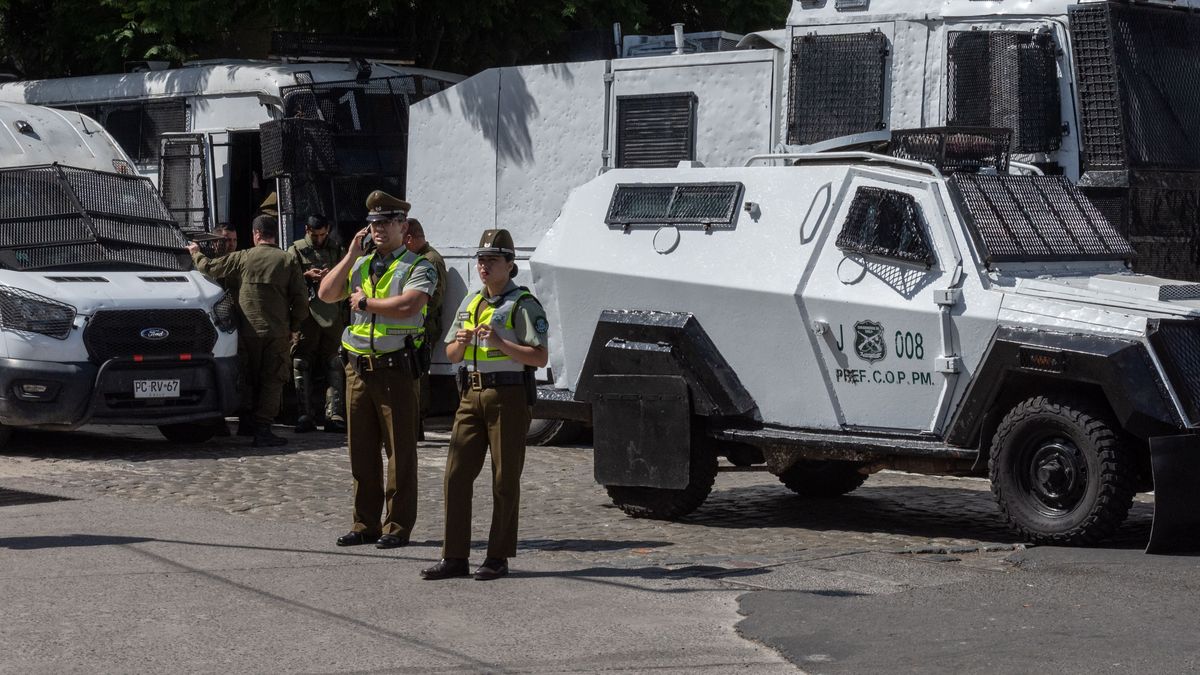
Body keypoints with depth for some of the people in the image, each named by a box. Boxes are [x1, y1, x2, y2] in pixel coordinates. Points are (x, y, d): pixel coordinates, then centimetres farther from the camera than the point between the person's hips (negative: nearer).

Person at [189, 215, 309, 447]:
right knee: (272, 380, 2)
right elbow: (301, 300, -2)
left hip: (248, 330, 1)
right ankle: (262, 428, -4)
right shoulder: (288, 261, -1)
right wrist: (292, 327, 11)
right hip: (277, 332, -1)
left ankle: (246, 422, 19)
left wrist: (196, 253, 29)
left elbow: (209, 268, 8)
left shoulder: (242, 258, -1)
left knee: (247, 378, 15)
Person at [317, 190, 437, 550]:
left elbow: (409, 305, -20)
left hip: (396, 368, -6)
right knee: (361, 450, 9)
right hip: (358, 367, 6)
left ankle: (397, 527, 4)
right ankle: (365, 524, 16)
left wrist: (366, 302, -8)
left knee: (400, 451, -1)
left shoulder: (418, 267, -3)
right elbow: (327, 294, 7)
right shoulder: (360, 264, 16)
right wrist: (351, 255, 1)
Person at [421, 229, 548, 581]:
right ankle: (454, 558, 4)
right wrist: (460, 342, -2)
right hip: (472, 395, 7)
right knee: (456, 474, 1)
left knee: (504, 481, 0)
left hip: (509, 397, -7)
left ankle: (498, 558, 7)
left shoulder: (523, 305, -6)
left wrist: (500, 342, -23)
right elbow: (450, 355, 21)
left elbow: (539, 357, -14)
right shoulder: (470, 303, 17)